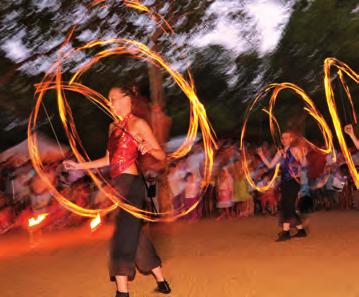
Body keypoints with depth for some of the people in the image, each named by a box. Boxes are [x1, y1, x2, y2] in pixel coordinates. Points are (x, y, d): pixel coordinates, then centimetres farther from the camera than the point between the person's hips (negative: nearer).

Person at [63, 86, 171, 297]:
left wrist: (149, 149, -29)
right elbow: (109, 160, 20)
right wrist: (79, 166, 19)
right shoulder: (114, 126, 17)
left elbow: (162, 155, -8)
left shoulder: (138, 124, -6)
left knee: (122, 238, -9)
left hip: (131, 185, -8)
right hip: (118, 186, 8)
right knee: (134, 236, 12)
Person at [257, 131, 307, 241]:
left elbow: (303, 164, -14)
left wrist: (302, 155, -31)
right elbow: (270, 165, 10)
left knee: (287, 206, -14)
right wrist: (261, 155, 1)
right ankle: (301, 230, 23)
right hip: (285, 182, 7)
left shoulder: (295, 150, -4)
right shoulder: (280, 152, 12)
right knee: (289, 208, 11)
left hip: (294, 181, -7)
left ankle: (286, 231, -15)